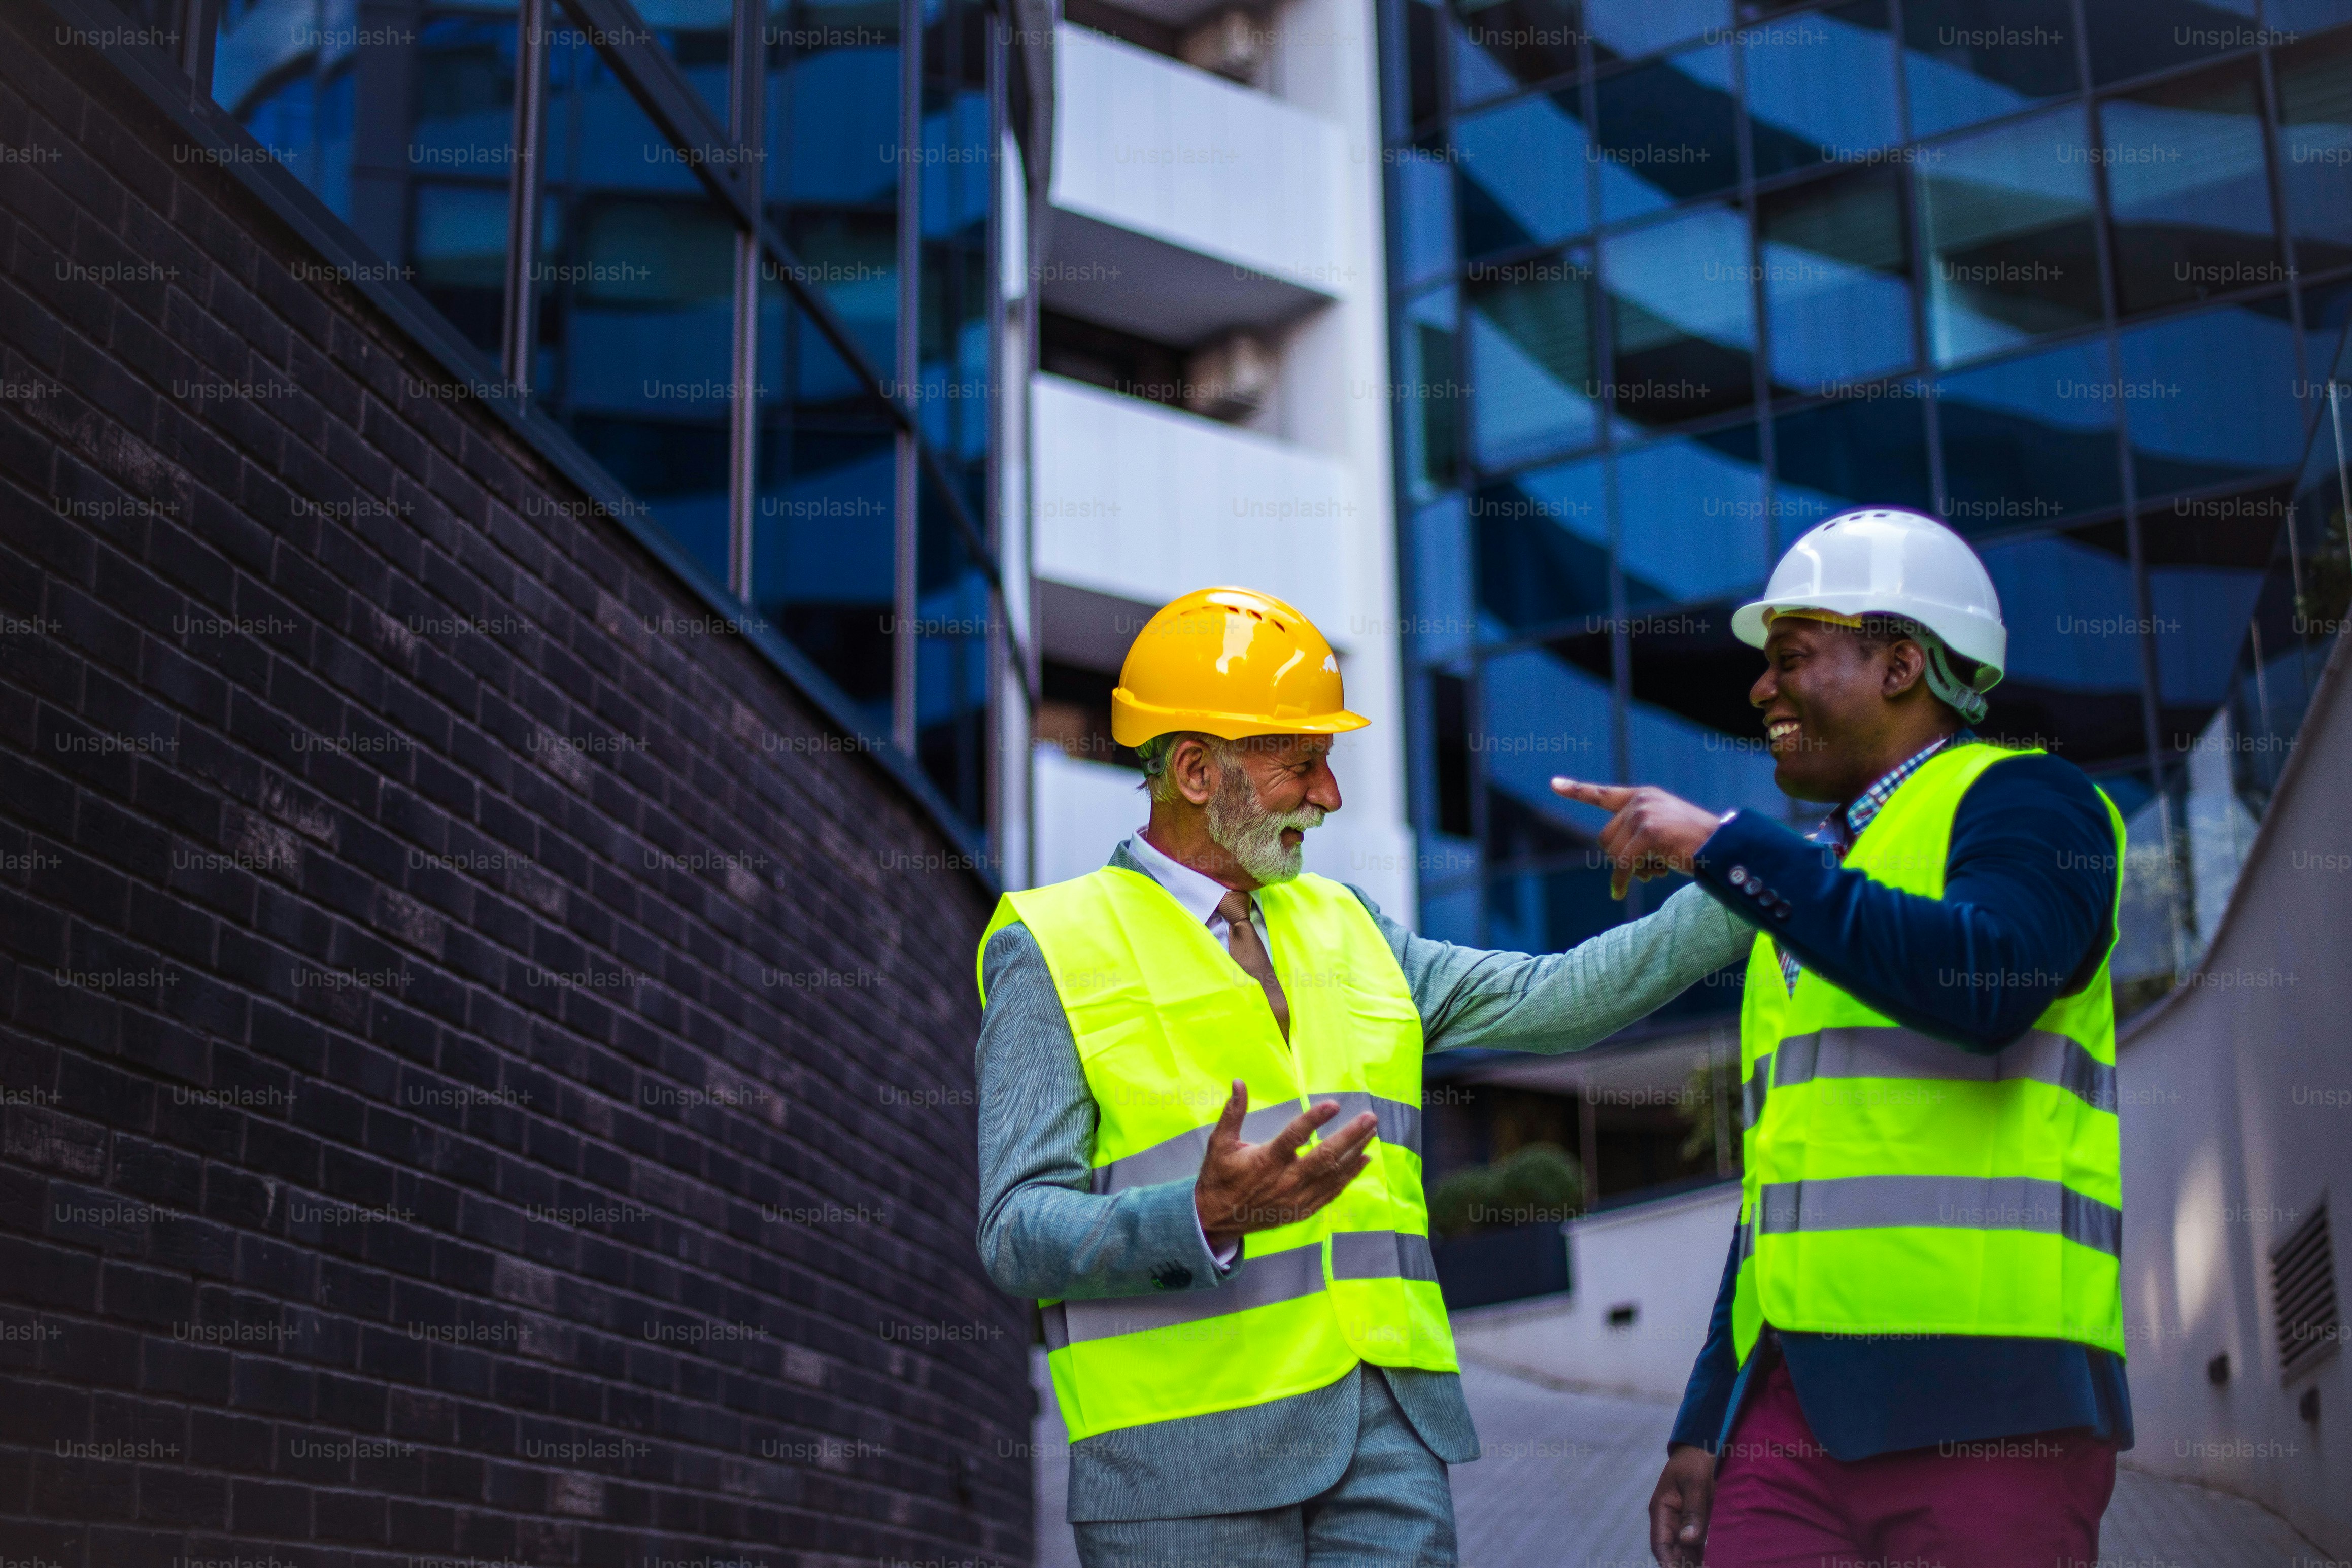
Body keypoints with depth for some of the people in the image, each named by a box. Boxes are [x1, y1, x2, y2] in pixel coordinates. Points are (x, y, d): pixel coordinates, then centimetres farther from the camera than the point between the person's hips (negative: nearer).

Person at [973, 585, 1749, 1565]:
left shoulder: (1343, 929, 17)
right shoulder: (1054, 951, -2)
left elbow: (1554, 1000, 10)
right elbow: (1020, 1236, -9)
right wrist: (1205, 1219, -26)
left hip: (1388, 1433, 5)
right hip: (1187, 1452, -5)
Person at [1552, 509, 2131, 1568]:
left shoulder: (2022, 799, 1)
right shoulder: (1806, 887, 24)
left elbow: (1985, 982, -22)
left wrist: (1723, 846, -16)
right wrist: (1705, 1425, 20)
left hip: (1977, 1400, -7)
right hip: (1790, 1401, 7)